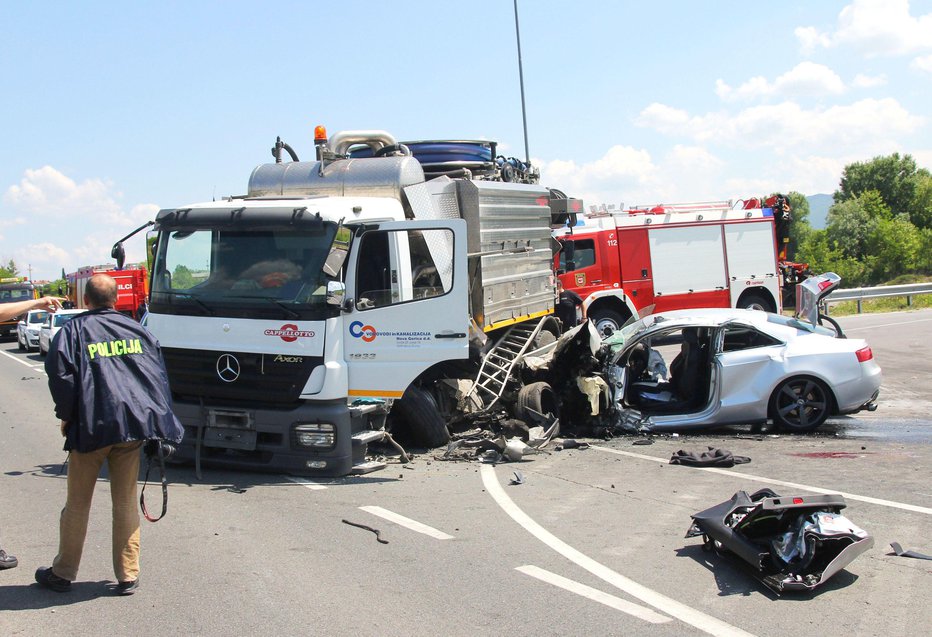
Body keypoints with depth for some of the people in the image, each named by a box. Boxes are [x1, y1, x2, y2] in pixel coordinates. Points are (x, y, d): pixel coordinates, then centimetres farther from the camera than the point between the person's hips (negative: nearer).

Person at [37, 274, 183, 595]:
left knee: (78, 503, 9)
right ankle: (128, 576, 11)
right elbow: (160, 374, 12)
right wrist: (159, 418, 17)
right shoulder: (136, 329, 12)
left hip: (91, 426, -3)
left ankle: (63, 573, 21)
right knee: (126, 502, 10)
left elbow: (60, 375, -8)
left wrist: (66, 415, 5)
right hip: (133, 424, 3)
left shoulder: (73, 330, 1)